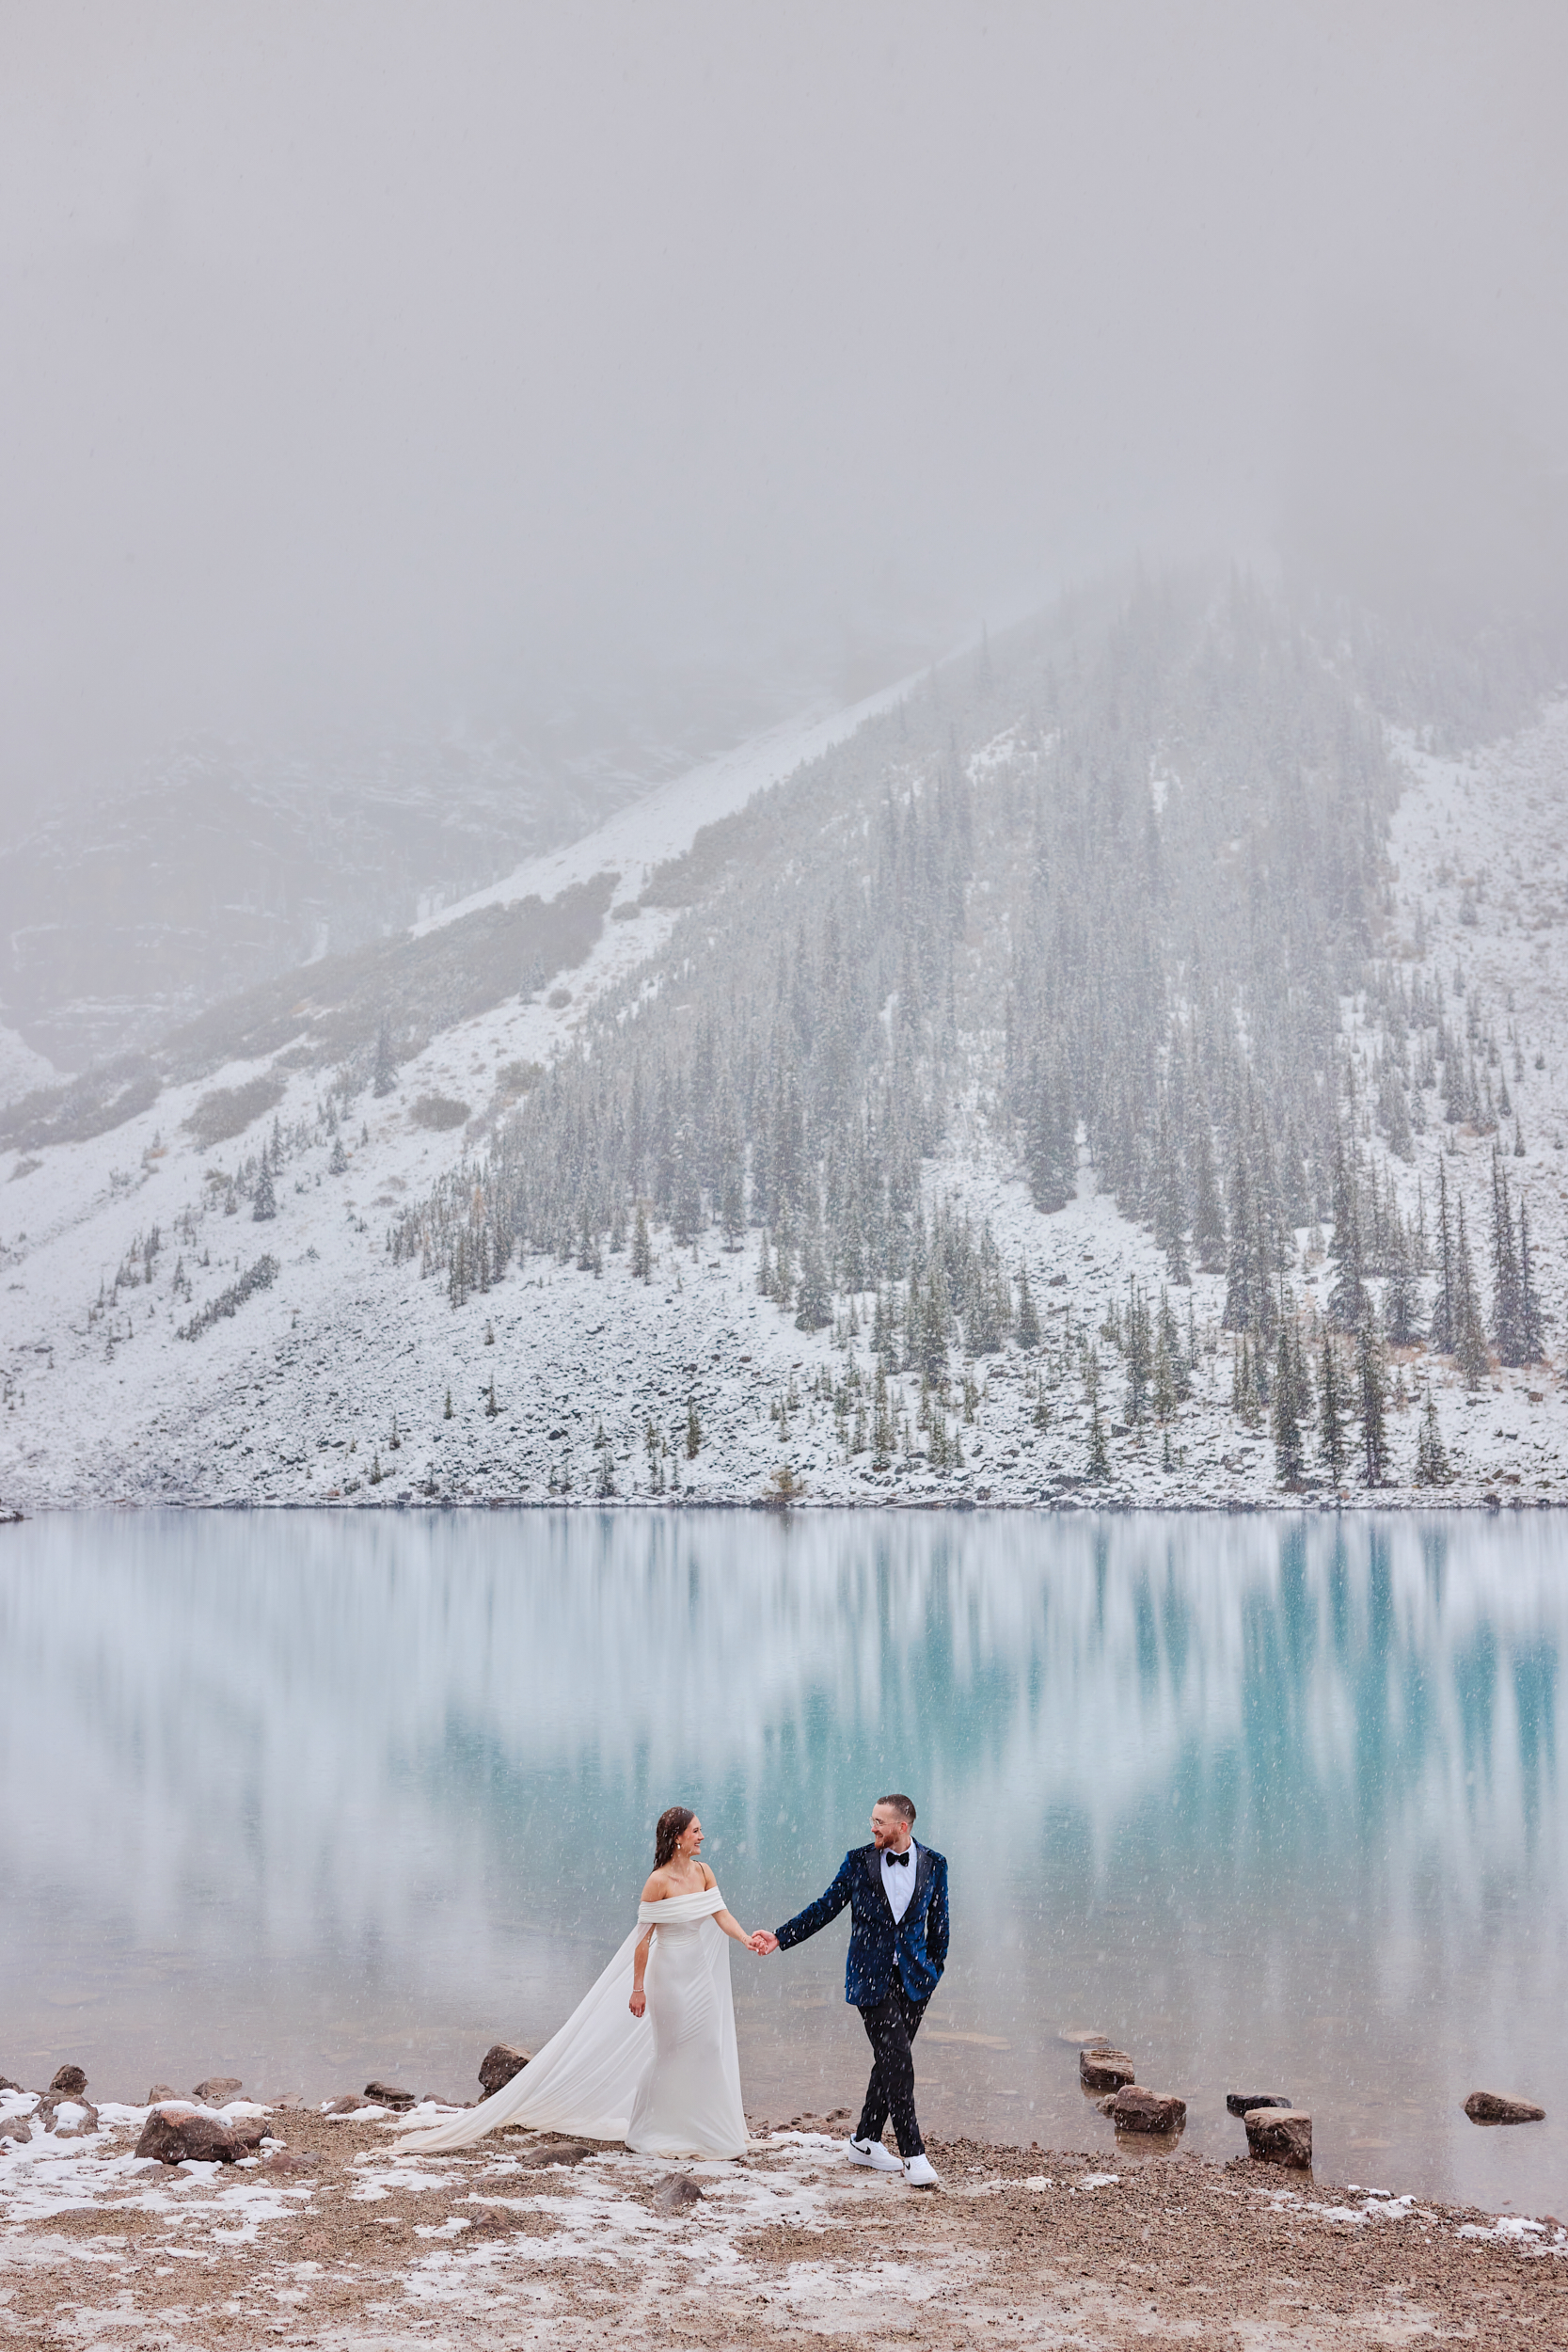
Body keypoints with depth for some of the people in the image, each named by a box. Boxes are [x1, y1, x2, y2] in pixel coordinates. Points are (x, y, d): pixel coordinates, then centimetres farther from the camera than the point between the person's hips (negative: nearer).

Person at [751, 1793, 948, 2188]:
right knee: (897, 2061, -11)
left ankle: (865, 2141, 25)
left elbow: (938, 1921, 12)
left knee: (890, 2062, 9)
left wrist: (933, 1968, 9)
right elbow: (826, 1907, 5)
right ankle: (914, 2155, -8)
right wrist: (780, 1937, 1)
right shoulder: (859, 1860, 0)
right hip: (871, 1977, -2)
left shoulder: (933, 1864, 3)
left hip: (913, 1979, 3)